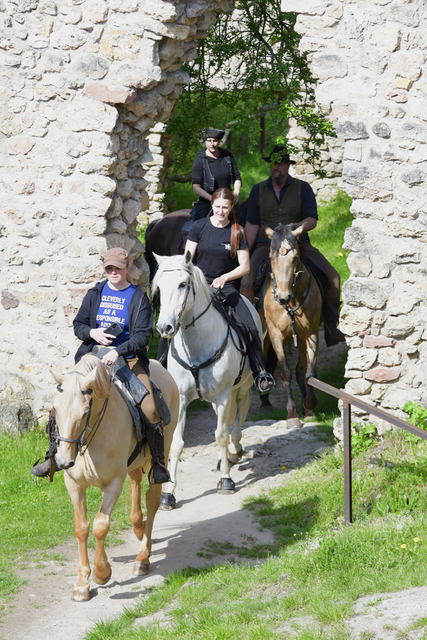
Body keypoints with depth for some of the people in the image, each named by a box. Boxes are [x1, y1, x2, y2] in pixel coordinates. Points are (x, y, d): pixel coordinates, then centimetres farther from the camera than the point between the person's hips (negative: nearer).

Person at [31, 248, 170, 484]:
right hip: (94, 357, 3)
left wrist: (118, 351, -26)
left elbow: (142, 336, -10)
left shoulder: (138, 297, -2)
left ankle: (158, 464, -5)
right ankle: (53, 456, 8)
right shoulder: (95, 294, 9)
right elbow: (78, 324, 14)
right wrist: (92, 332, -10)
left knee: (150, 409, -21)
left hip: (128, 359, -3)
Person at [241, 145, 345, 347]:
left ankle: (331, 329, -10)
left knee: (332, 277, -20)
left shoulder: (303, 188, 5)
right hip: (266, 246, 0)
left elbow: (312, 220, -1)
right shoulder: (258, 190, 9)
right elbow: (251, 225, 10)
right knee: (246, 283, -25)